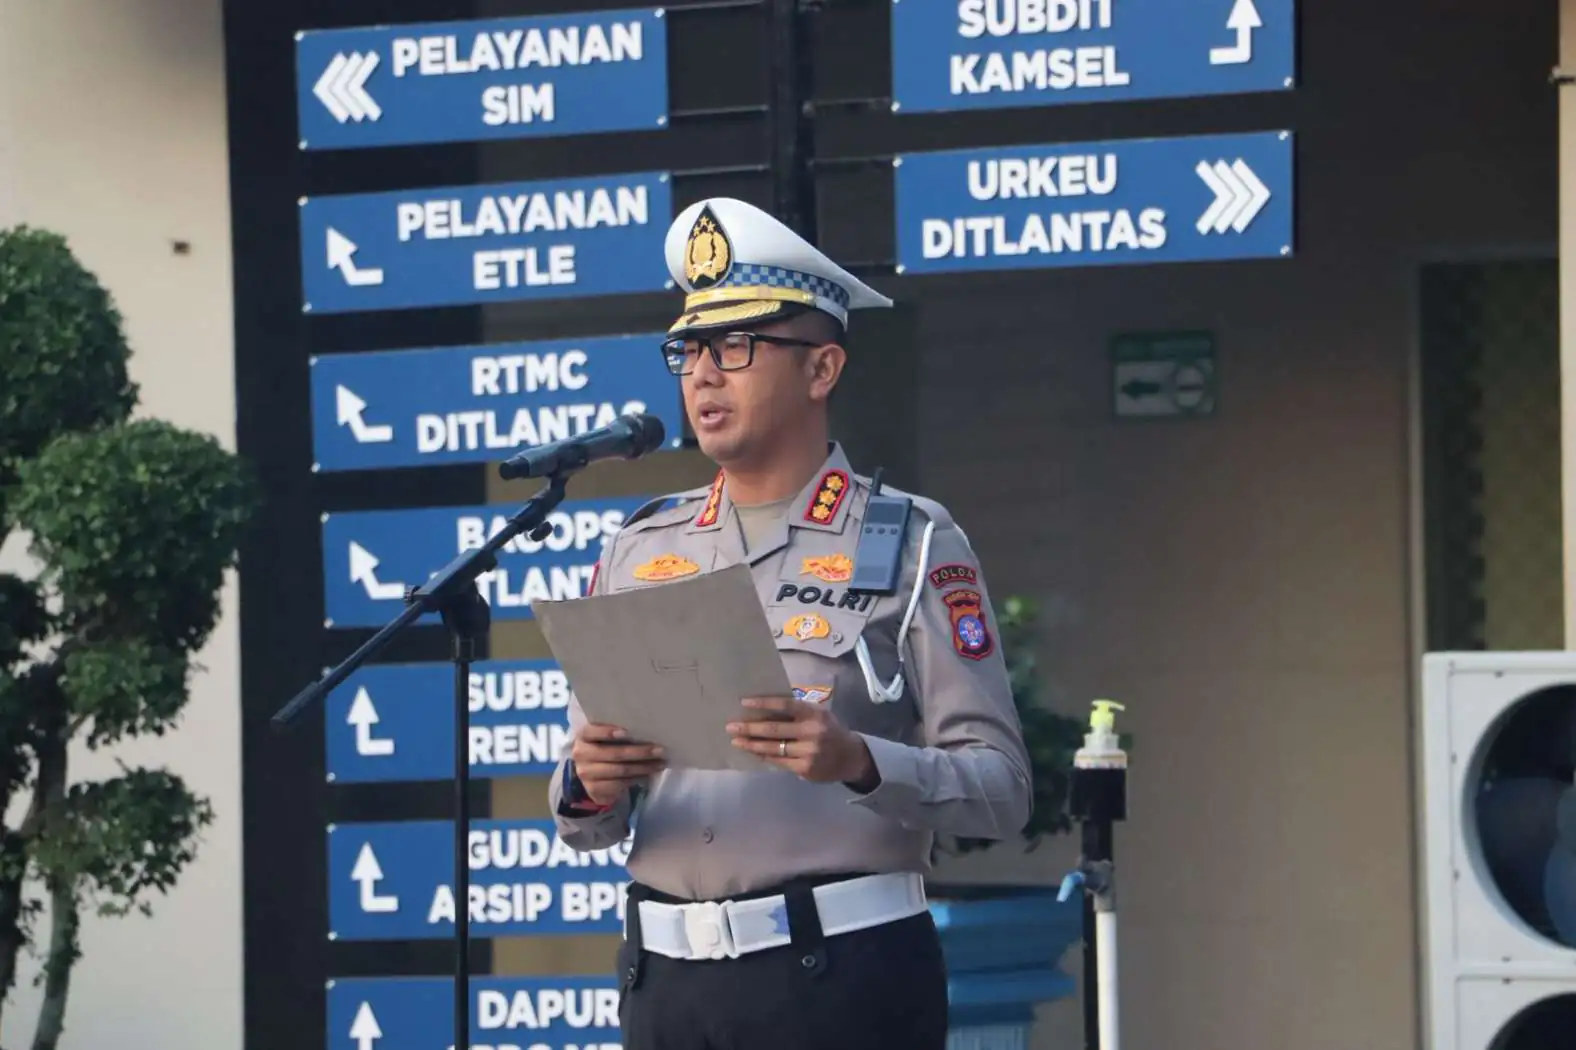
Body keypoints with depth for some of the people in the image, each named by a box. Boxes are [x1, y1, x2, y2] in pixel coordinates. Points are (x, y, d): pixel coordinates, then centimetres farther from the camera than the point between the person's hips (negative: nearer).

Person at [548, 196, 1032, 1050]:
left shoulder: (911, 546, 2)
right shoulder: (638, 553, 15)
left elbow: (1000, 788, -5)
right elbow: (584, 822, 15)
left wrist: (857, 762, -22)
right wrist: (588, 786, -9)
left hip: (844, 977, -5)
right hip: (666, 979, 5)